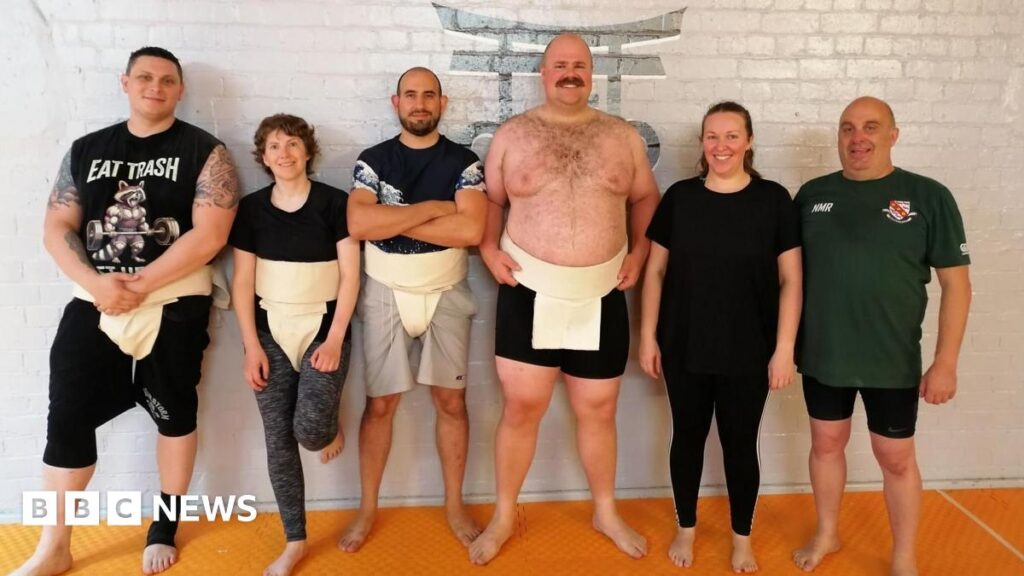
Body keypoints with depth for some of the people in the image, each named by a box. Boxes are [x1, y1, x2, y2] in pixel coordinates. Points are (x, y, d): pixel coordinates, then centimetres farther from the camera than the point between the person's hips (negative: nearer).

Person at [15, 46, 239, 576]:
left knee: (173, 411, 9)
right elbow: (56, 227, 5)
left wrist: (139, 285, -17)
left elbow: (210, 234, -14)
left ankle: (165, 526, 28)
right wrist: (95, 282, -13)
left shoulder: (204, 152, -4)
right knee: (67, 417, 2)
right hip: (93, 302, 3)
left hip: (174, 303, -3)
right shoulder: (86, 150, 9)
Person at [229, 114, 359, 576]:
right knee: (278, 439, 3)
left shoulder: (334, 203, -4)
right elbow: (242, 282, 4)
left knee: (309, 431, -16)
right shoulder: (251, 208, 4)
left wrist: (335, 339, -12)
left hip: (323, 327, -3)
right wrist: (251, 345, -3)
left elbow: (350, 276, -6)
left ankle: (331, 423, 24)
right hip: (271, 332, 3)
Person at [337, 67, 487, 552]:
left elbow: (471, 229, -17)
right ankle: (367, 509, 22)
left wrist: (392, 219, -16)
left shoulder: (464, 162, -1)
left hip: (446, 295, 0)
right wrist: (433, 207, -17)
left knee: (451, 401, 8)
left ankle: (455, 506, 24)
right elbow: (358, 224, -17)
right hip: (386, 295, 0)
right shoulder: (373, 160, 0)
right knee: (380, 403, 7)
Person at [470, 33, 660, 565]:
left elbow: (646, 198, 15)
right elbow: (489, 200, 10)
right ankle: (504, 516, 26)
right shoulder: (512, 135, 2)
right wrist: (489, 249, -4)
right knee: (521, 407, 6)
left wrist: (639, 251, 3)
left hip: (601, 297, 2)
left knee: (598, 410, 13)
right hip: (529, 294, -1)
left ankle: (606, 512, 34)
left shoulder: (623, 137, 5)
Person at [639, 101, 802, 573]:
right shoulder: (679, 197, 0)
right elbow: (656, 271, 3)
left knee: (740, 443, 12)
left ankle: (742, 538, 33)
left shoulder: (774, 200, -4)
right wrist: (648, 336, 0)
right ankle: (686, 529, 34)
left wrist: (784, 348, -7)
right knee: (687, 437, 14)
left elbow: (790, 280, -3)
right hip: (685, 348, 1)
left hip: (750, 351, -1)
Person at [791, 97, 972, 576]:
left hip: (893, 359, -2)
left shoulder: (928, 197, -7)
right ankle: (826, 535, 38)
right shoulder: (812, 194, 1)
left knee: (896, 458, 10)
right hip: (821, 354, 3)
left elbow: (956, 283, -6)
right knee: (826, 443, 16)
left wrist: (945, 362, -10)